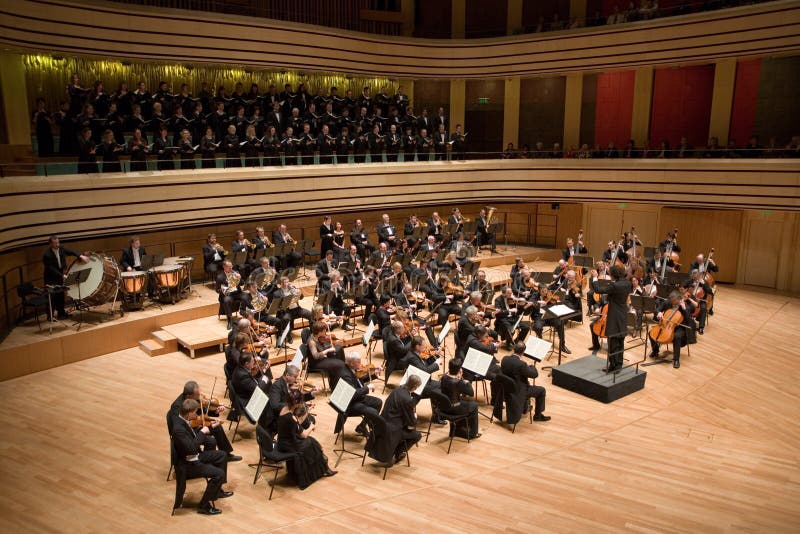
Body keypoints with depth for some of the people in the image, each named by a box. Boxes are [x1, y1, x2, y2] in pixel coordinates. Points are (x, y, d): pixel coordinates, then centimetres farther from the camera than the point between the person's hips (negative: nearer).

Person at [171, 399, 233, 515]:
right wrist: (202, 432, -26)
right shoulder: (178, 428, -30)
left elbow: (195, 438, 11)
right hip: (188, 464, -10)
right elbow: (191, 448, -35)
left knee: (222, 455, 17)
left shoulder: (184, 421, -2)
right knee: (219, 474, -17)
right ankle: (204, 505, 0)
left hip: (194, 456, 10)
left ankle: (217, 490, 28)